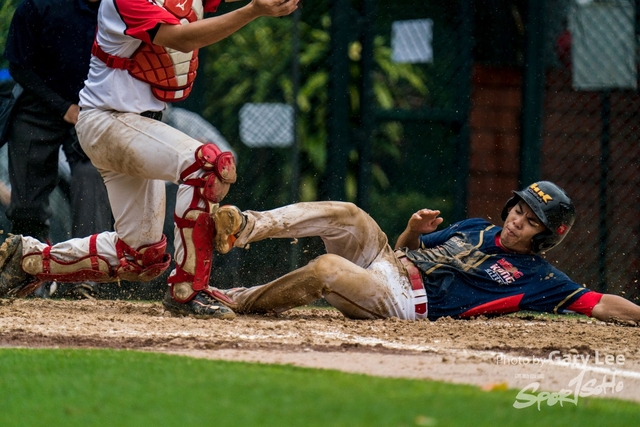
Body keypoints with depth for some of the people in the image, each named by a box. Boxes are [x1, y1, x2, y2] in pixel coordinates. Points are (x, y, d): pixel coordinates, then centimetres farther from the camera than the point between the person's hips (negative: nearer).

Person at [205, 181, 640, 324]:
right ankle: (247, 227, -25)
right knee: (347, 215, -19)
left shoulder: (539, 277, 4)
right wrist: (414, 232, 2)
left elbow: (599, 304, -3)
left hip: (407, 300, -6)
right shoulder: (474, 229, 23)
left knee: (326, 269, -29)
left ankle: (236, 302, -14)